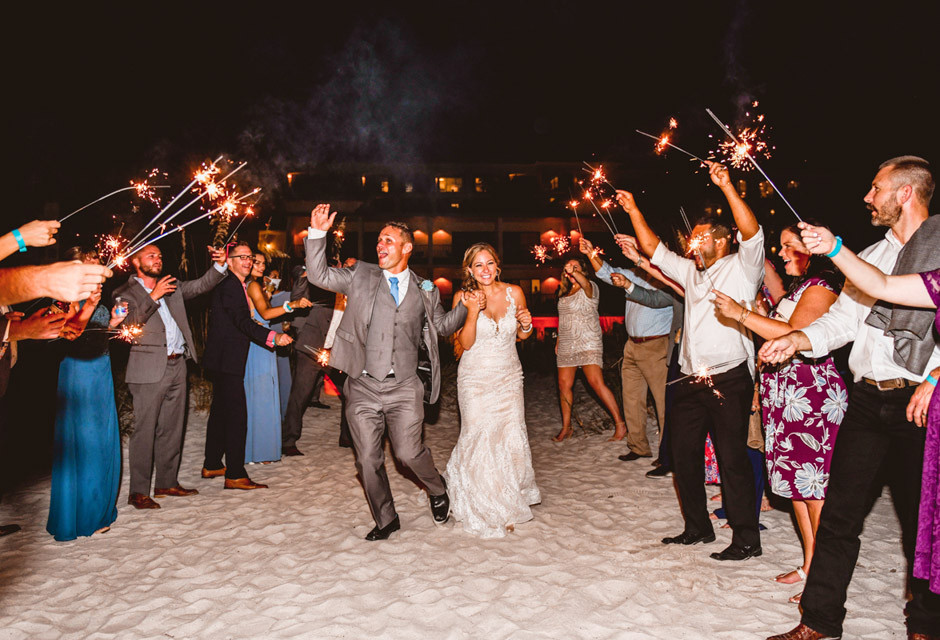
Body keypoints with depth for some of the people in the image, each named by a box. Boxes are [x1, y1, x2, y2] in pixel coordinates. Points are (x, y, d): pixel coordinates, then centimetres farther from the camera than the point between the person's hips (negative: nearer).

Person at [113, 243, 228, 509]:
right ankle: (138, 491, 4)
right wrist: (153, 298, -15)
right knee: (145, 430, -4)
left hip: (177, 366, 6)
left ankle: (167, 482, 22)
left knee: (172, 428, 11)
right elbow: (127, 324, -12)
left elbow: (201, 285, 12)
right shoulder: (125, 293, 2)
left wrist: (220, 265, -4)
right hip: (149, 370, -6)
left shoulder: (171, 286, 18)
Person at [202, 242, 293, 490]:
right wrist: (273, 337, -39)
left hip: (221, 360, 11)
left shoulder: (238, 286, 16)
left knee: (220, 411, 18)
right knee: (237, 414, -9)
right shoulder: (229, 286, -15)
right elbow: (243, 322, -27)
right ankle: (235, 475, -4)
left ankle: (211, 465, 30)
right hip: (226, 360, -11)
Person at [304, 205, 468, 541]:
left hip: (403, 387, -1)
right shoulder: (360, 276, 7)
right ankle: (385, 519, 28)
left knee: (409, 453, -7)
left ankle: (438, 489, 26)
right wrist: (317, 233, -6)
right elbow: (319, 275, 3)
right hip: (363, 387, 1)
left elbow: (443, 325, 20)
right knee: (368, 459, 7)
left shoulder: (425, 291, 9)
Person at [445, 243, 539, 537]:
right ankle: (488, 511, 14)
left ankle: (511, 500, 25)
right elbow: (465, 343, -11)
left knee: (512, 437, -1)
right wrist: (473, 312, -24)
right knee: (480, 439, -6)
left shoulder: (514, 293, -1)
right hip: (476, 378, -2)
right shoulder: (463, 297, -7)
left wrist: (527, 325, -11)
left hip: (509, 376, 2)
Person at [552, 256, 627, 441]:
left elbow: (585, 283, -31)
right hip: (566, 346, 7)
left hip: (588, 344, -6)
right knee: (564, 385, 5)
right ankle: (566, 427, 18)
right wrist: (558, 340, 20)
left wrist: (573, 272, -44)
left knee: (596, 383, -16)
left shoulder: (590, 289, -5)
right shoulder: (564, 293, 15)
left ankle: (620, 423, -7)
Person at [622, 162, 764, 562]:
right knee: (684, 454, 12)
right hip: (691, 381, 8)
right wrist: (633, 211, 16)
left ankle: (746, 540, 10)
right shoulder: (691, 272, 19)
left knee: (732, 458, -4)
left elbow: (752, 233, -16)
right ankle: (697, 527, 27)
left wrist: (727, 187, -24)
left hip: (729, 380, -7)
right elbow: (655, 250, 21)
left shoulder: (741, 268, 0)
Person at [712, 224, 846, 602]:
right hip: (785, 398, 10)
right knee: (796, 483, 13)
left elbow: (795, 335, -24)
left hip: (811, 398, -10)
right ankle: (809, 566, 24)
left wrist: (741, 314, -24)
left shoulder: (820, 287, -10)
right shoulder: (797, 288, 20)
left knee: (815, 487, -6)